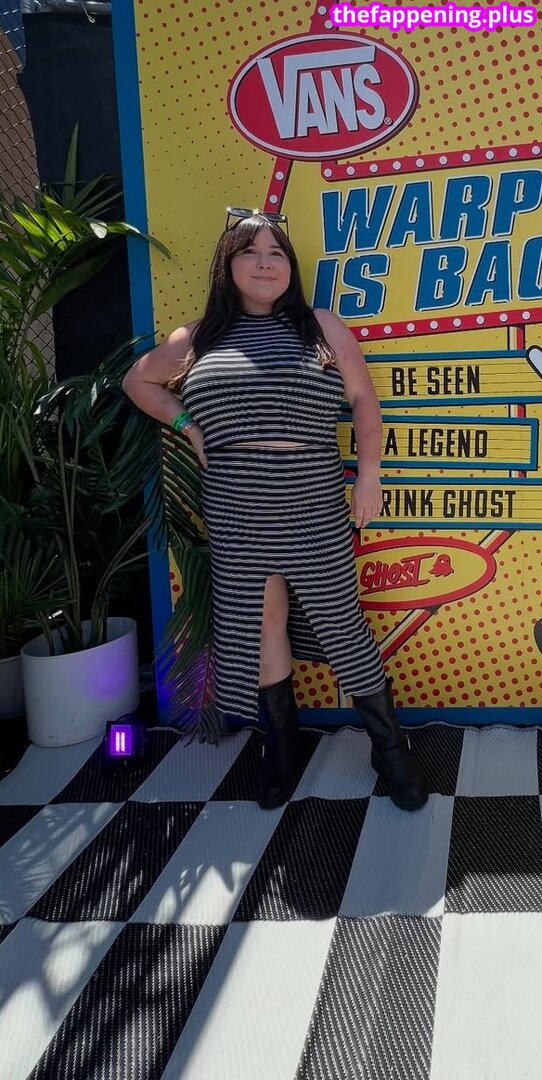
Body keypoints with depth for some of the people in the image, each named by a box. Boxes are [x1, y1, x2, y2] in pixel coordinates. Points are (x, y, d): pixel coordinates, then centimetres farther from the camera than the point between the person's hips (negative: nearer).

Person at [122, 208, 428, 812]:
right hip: (234, 513, 2)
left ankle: (389, 746, 15)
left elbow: (363, 400, 5)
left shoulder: (320, 327, 3)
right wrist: (186, 425, 7)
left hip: (314, 508, -2)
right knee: (259, 626, 9)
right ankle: (281, 744, 25)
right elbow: (138, 381, 21)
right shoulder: (197, 340, 8)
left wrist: (369, 476, -1)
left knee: (339, 620, 1)